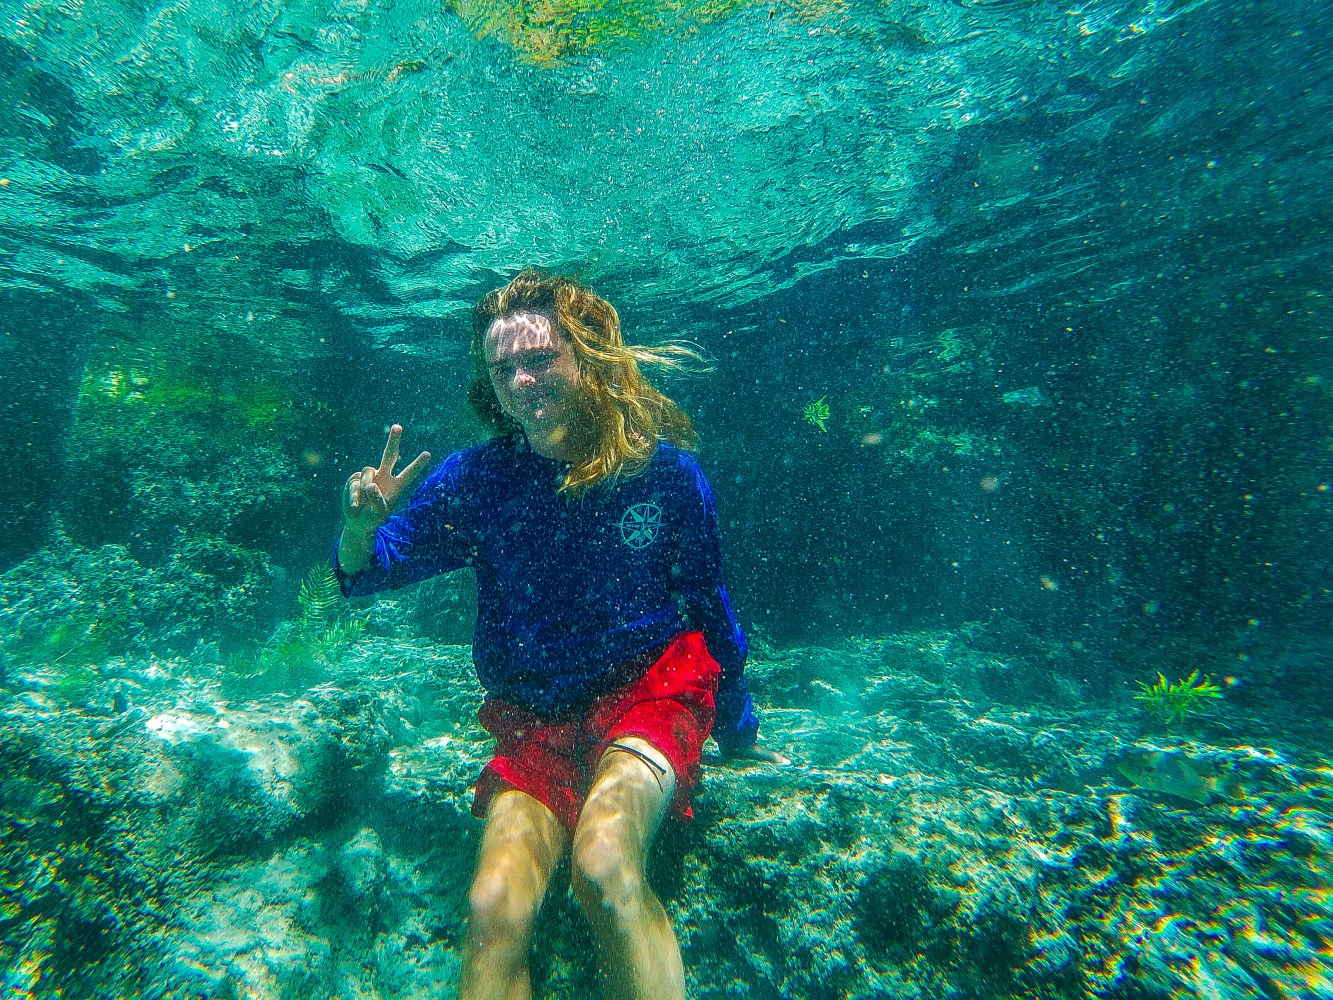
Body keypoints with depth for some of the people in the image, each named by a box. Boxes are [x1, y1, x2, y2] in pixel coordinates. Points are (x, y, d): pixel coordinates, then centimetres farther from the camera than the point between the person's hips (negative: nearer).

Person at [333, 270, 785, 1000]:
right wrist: (362, 523, -18)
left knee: (603, 863, -29)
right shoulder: (476, 478, -3)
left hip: (649, 691, -1)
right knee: (495, 910, -21)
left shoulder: (664, 471, -6)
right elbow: (363, 574, 7)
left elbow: (712, 607, 5)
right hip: (534, 719, 2)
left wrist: (736, 728, 17)